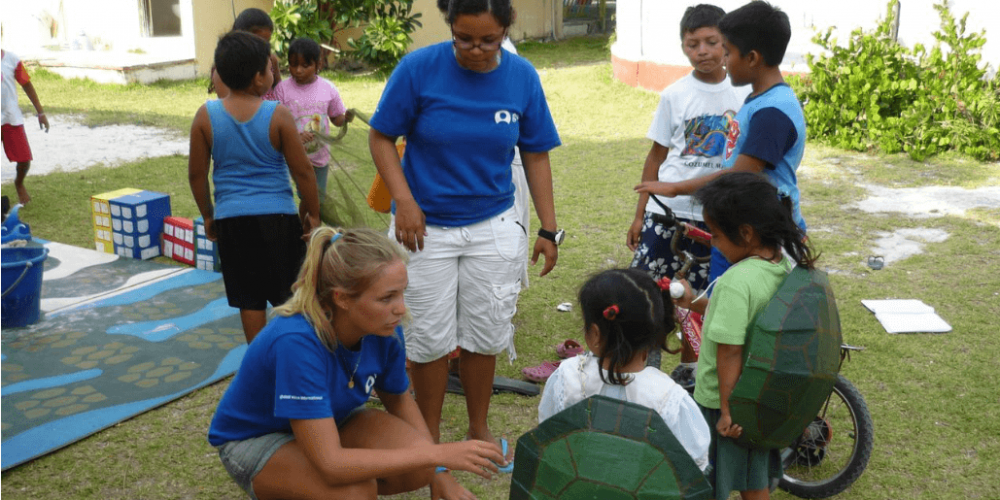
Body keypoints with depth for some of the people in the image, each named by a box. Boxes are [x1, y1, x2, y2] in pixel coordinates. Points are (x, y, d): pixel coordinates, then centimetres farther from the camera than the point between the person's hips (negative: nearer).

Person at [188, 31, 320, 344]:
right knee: (288, 296, 12)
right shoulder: (278, 115, -11)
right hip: (278, 216, -2)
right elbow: (302, 170, -9)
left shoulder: (206, 116, -4)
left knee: (250, 300, 12)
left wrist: (208, 215, 15)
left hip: (231, 219, 2)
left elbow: (197, 173, 2)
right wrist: (312, 214, 4)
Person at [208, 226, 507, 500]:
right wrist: (438, 454, -39)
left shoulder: (385, 329, -19)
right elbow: (331, 465, -40)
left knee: (418, 469, -19)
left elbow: (398, 398, 3)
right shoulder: (297, 342, -38)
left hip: (328, 420, 6)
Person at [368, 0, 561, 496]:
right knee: (430, 339, 6)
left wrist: (549, 228, 0)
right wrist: (404, 199, -18)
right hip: (426, 226, -2)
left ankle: (479, 428, 32)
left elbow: (536, 155, 2)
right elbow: (381, 137, -6)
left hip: (493, 225, 2)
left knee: (486, 334, 11)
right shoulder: (419, 68, -13)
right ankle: (429, 435, 27)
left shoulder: (522, 77, -5)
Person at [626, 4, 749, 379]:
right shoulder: (674, 95, -1)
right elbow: (657, 155, 5)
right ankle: (648, 355, 18)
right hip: (666, 210, 0)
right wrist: (640, 214, 5)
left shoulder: (744, 94, -2)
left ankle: (687, 367, 29)